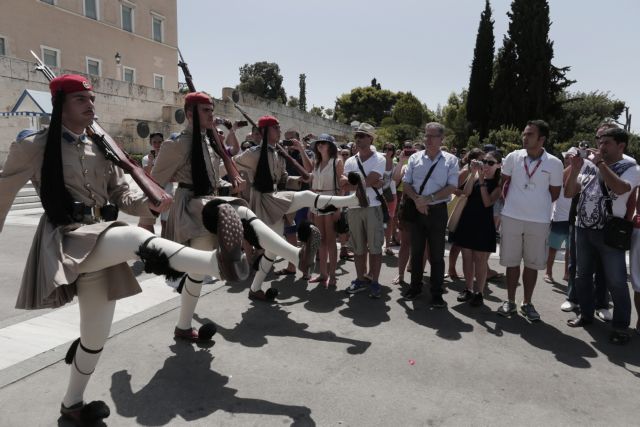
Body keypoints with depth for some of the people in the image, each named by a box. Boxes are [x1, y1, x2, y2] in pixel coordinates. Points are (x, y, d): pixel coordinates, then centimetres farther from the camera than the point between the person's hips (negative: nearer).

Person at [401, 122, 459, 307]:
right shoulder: (415, 158, 6)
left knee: (437, 255, 4)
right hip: (416, 209, 3)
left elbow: (452, 187, -9)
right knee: (416, 251, 12)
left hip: (437, 210, -2)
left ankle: (436, 293, 14)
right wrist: (417, 200, -13)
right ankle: (415, 286, 26)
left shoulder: (450, 160, -1)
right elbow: (406, 184, 4)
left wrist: (429, 199, -18)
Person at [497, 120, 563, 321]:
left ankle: (527, 303, 23)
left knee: (532, 263, 9)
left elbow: (554, 193, 5)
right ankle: (510, 301, 23)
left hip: (539, 221, -1)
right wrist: (510, 203, 6)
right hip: (511, 218, 1)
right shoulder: (513, 157, -3)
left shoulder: (554, 163, -6)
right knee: (511, 261, 9)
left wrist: (538, 205, 3)